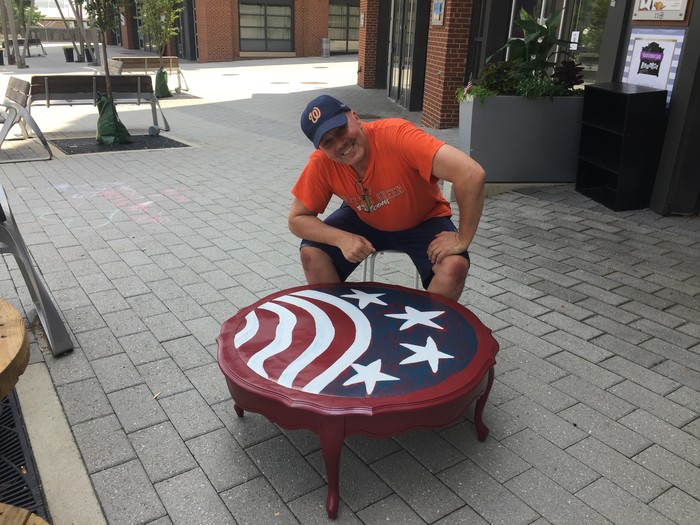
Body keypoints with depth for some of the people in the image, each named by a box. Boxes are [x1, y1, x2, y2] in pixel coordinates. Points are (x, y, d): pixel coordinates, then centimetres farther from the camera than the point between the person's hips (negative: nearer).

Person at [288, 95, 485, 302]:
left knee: (455, 265, -28)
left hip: (423, 221, -2)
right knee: (311, 253, -17)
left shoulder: (395, 134, -36)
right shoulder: (321, 163, -24)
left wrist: (461, 240, -33)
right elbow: (297, 219, -14)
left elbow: (472, 173, -41)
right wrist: (342, 238, -31)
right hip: (363, 221, 3)